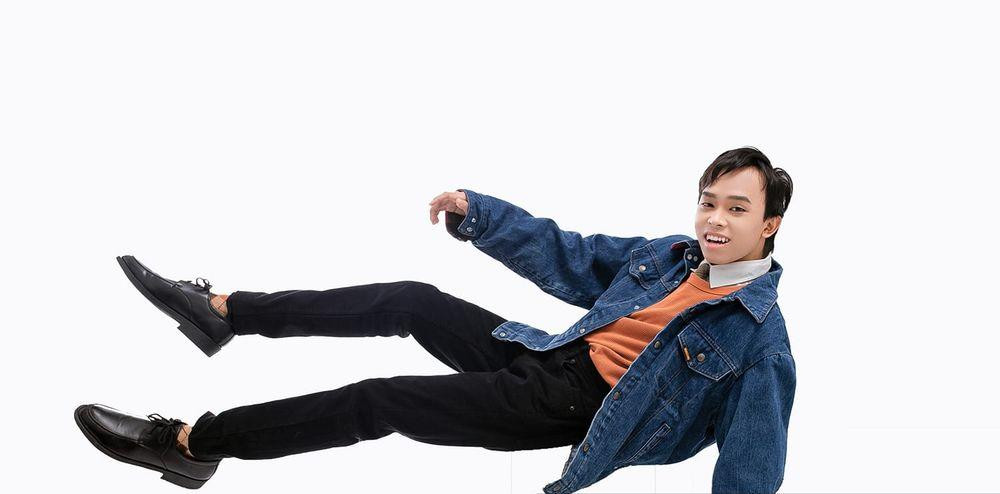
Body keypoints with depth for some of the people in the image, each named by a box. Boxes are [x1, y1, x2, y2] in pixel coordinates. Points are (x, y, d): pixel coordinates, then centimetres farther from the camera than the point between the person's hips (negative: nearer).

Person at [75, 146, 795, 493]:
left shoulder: (760, 337, -13)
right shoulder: (668, 256, 7)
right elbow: (562, 254, 13)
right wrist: (475, 212, 3)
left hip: (573, 410, -6)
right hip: (552, 354, 6)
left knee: (377, 401, -13)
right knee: (413, 301, -2)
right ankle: (223, 311, 9)